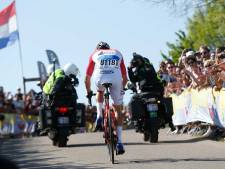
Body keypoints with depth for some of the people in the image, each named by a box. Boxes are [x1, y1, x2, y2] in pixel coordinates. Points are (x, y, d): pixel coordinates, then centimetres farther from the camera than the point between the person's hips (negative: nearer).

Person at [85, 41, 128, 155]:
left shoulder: (95, 54, 30)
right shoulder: (117, 54, 33)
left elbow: (87, 78, 29)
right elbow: (125, 78, 33)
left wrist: (88, 92, 44)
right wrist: (121, 89, 51)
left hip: (100, 78, 0)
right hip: (116, 79, 0)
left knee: (100, 91, 39)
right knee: (118, 109, 16)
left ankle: (99, 116, 21)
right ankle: (119, 142, 10)